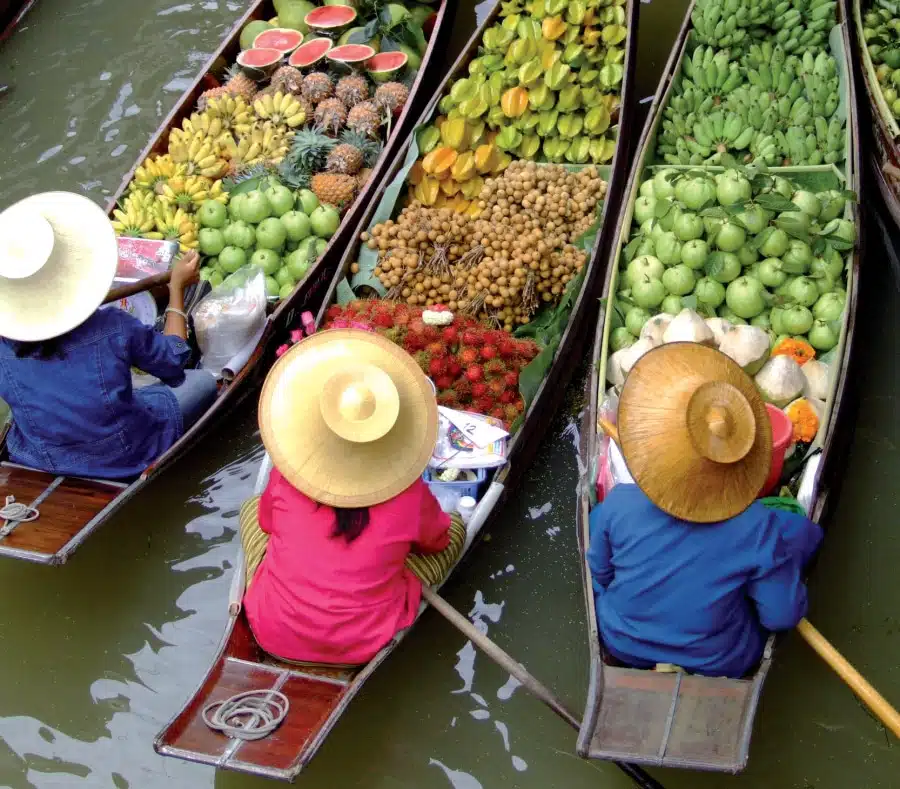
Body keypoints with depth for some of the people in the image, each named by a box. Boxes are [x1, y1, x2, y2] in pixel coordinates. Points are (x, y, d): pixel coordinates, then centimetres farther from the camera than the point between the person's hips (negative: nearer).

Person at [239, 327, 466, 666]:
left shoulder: (284, 478, -15)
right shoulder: (409, 495, -19)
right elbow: (437, 542, 3)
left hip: (274, 636, 1)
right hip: (365, 646, -1)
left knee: (251, 507, 26)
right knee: (455, 528, 14)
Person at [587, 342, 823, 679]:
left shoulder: (618, 505, -26)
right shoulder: (758, 530, -30)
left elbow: (598, 575, -8)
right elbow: (782, 617, -18)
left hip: (623, 647, 2)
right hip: (722, 664, -1)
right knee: (802, 530, 9)